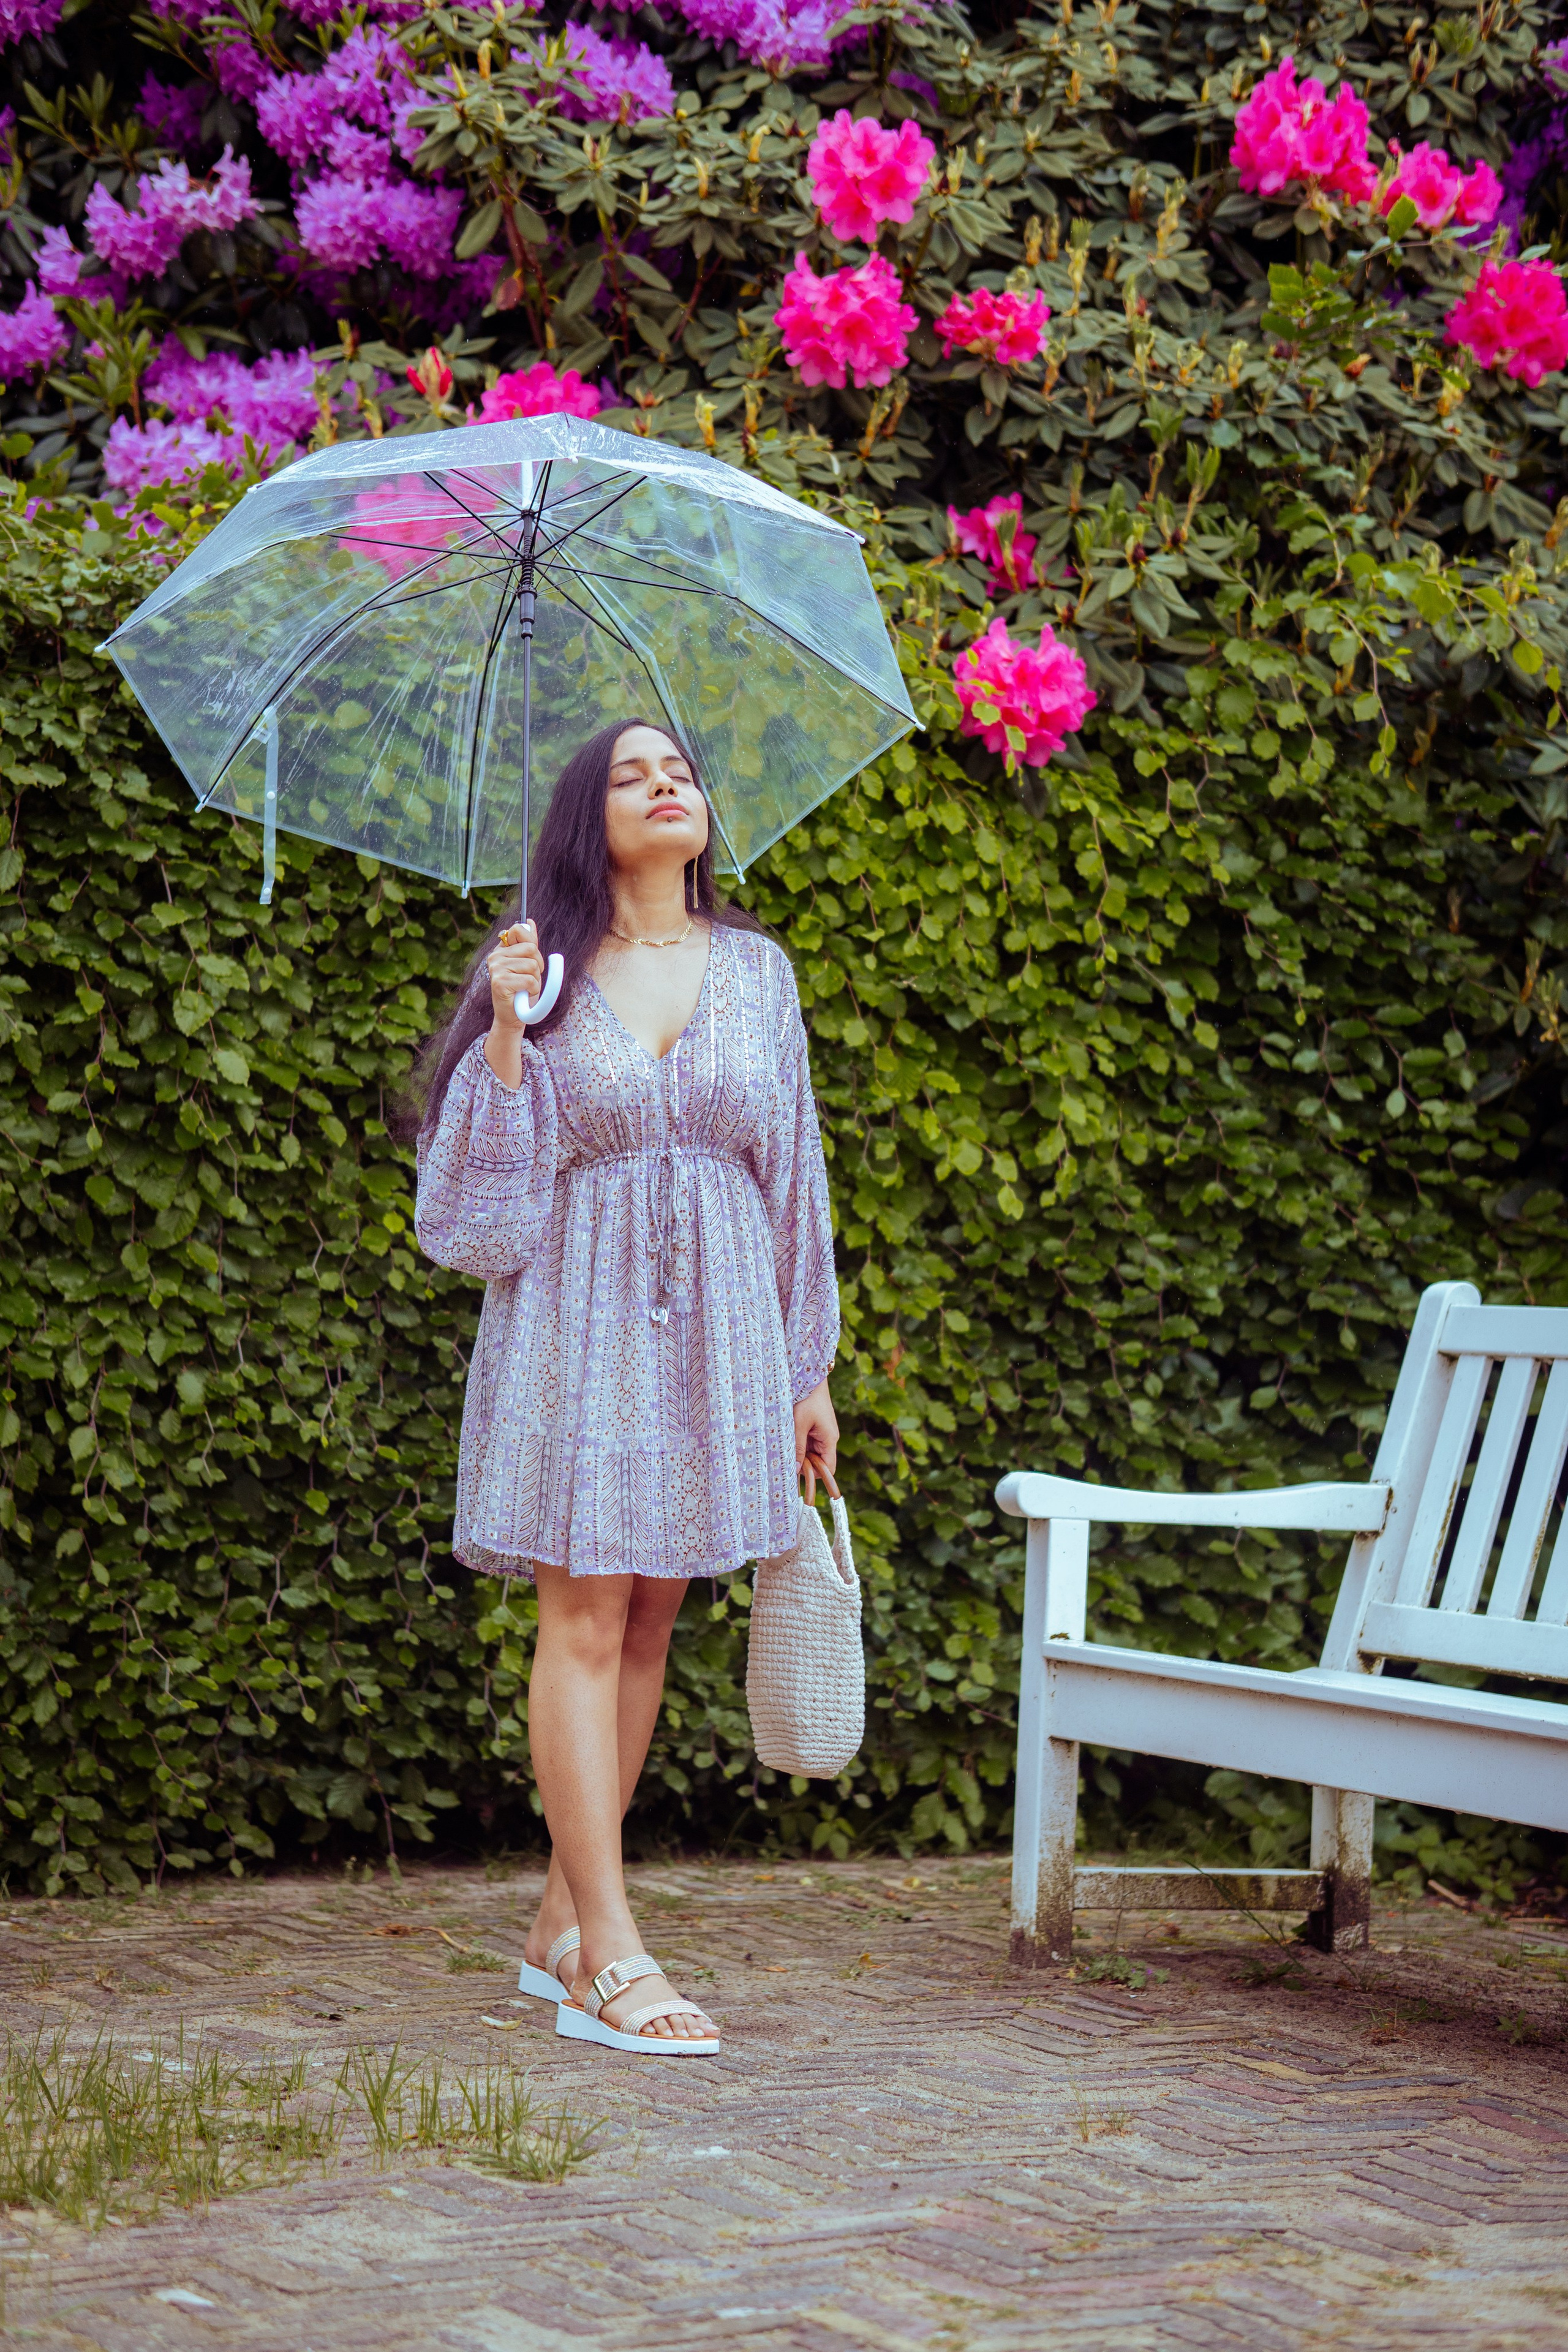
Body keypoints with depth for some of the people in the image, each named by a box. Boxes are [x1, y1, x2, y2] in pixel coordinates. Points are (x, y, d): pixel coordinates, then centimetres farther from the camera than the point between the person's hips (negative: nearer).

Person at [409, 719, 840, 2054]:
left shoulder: (756, 971, 10)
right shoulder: (539, 969, 1)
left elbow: (794, 1175, 13)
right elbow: (490, 1179, -2)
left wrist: (809, 1370, 13)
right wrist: (506, 1032, -17)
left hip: (714, 1321, 4)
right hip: (578, 1311, -4)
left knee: (650, 1626, 5)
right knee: (585, 1620, -8)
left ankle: (564, 1921, 16)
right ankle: (611, 1962, -10)